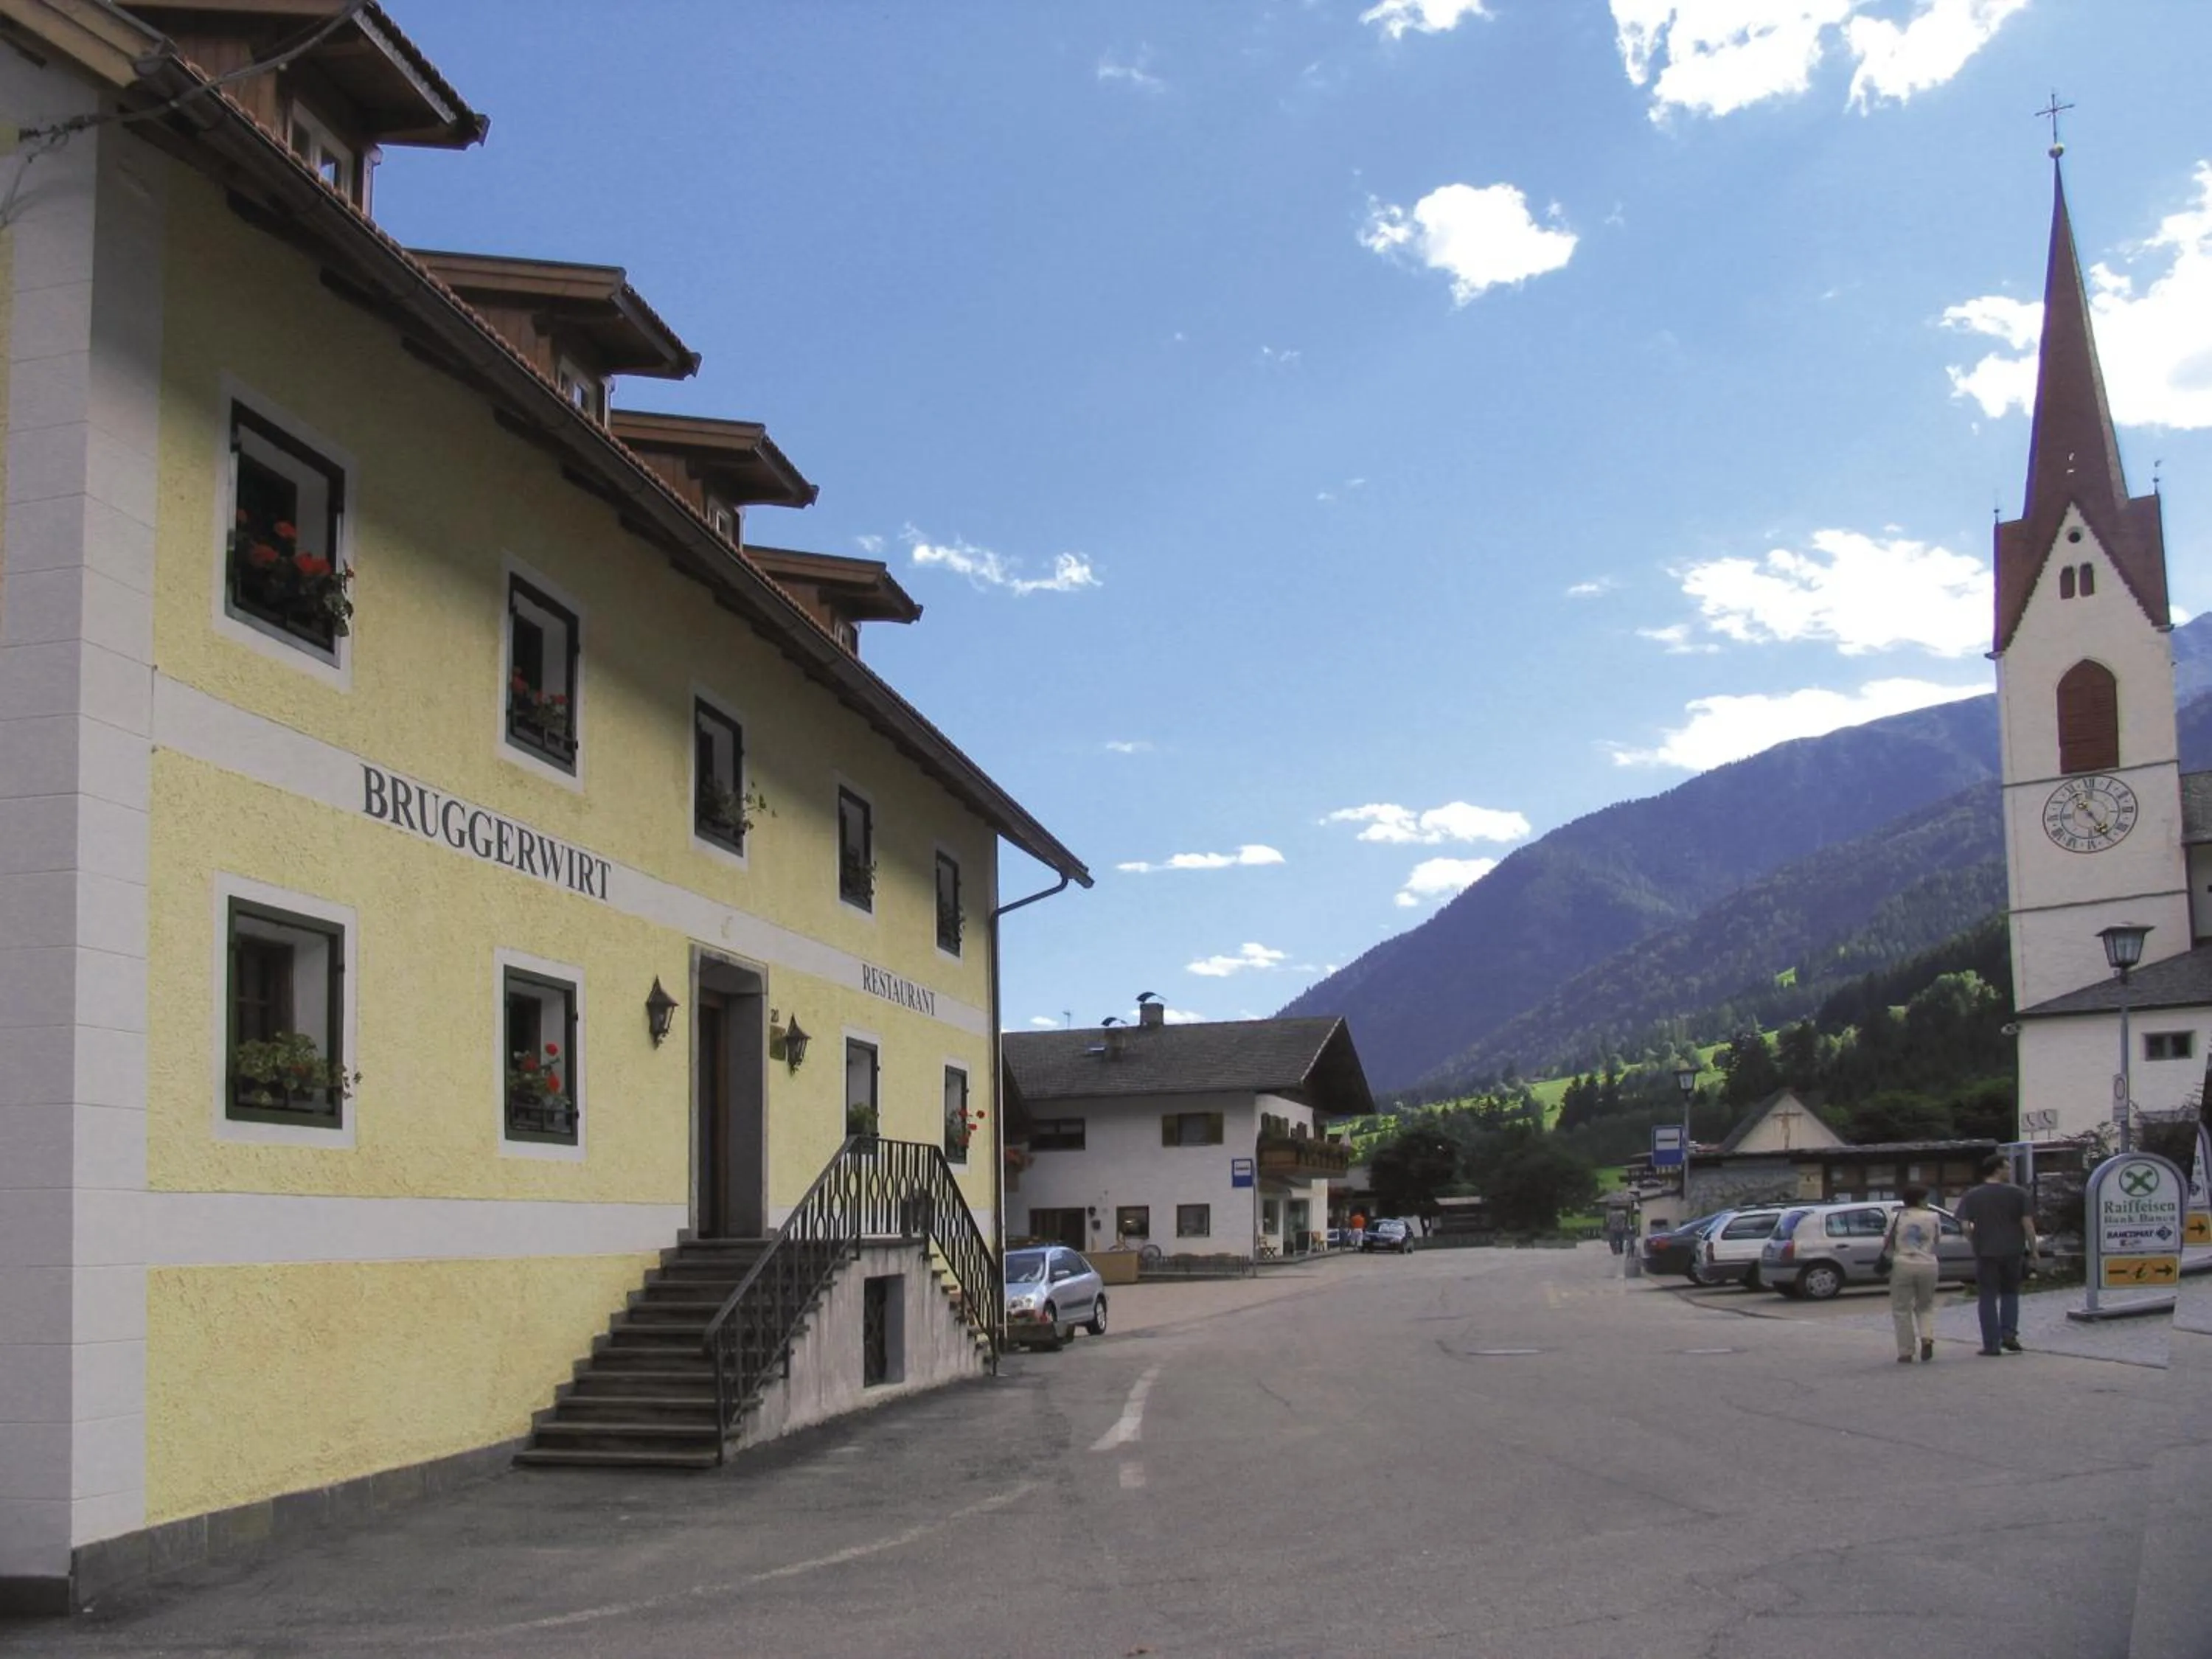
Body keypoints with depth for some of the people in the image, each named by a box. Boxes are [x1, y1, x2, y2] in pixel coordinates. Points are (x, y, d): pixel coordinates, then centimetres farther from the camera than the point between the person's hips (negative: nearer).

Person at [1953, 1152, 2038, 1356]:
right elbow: (2027, 1224, -5)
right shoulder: (2018, 1194, -2)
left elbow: (1965, 1226, -5)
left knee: (1988, 1298, 4)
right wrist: (2033, 1249, 3)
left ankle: (1991, 1345, 2)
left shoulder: (1972, 1196, 1)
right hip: (2013, 1252, 0)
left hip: (1986, 1253, 0)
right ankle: (2009, 1333, 4)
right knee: (2010, 1293, 19)